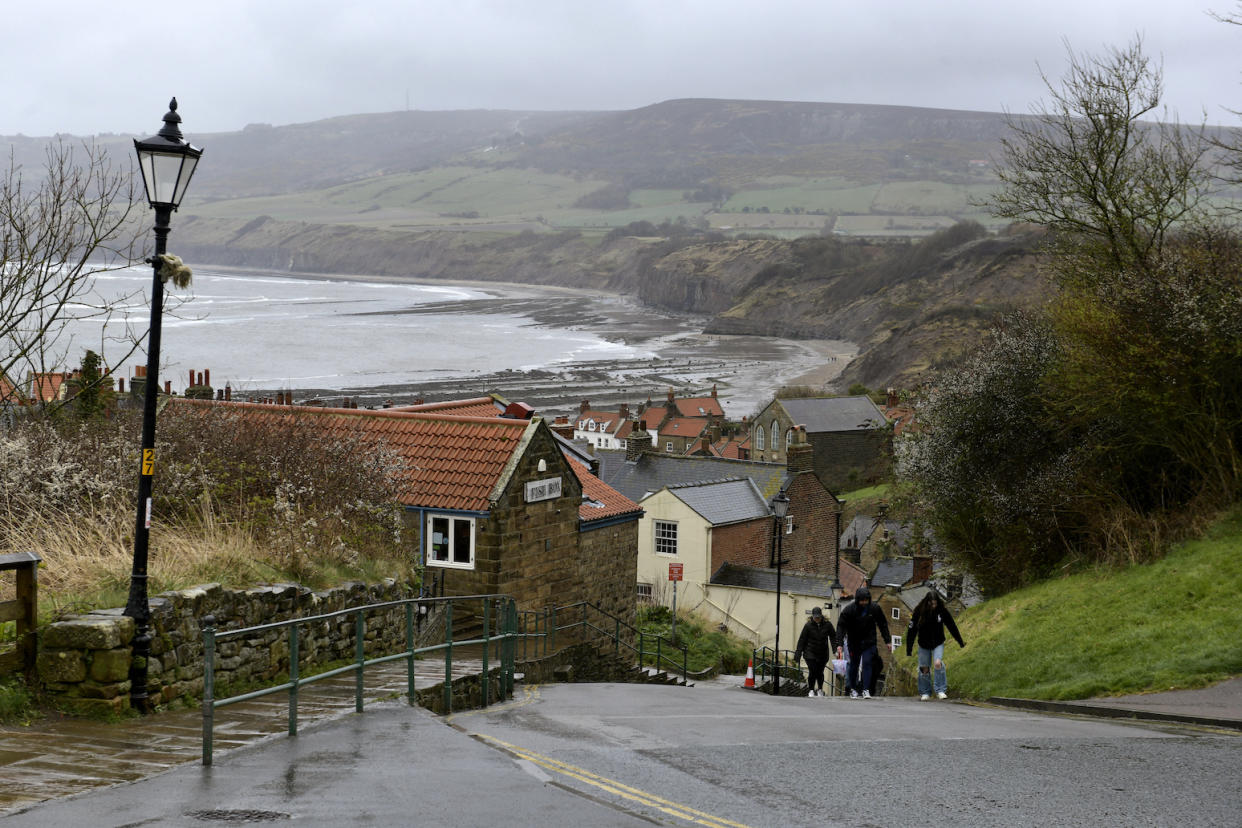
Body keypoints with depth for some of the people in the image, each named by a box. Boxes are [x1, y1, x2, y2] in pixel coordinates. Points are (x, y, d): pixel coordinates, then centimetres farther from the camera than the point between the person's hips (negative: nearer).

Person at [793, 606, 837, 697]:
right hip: (810, 653, -1)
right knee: (812, 672, -9)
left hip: (823, 653, 1)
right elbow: (802, 640, -1)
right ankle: (811, 690, 4)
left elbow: (833, 637, 5)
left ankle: (820, 689, 23)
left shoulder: (827, 624, -1)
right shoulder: (808, 625, -5)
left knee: (820, 672, 4)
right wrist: (798, 654, -3)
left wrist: (835, 649, -7)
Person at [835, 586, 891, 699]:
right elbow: (841, 626, -13)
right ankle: (853, 689, 24)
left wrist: (888, 641, 7)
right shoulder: (849, 610, -12)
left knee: (867, 663, -13)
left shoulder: (874, 609, -6)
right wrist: (839, 644, -21)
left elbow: (883, 625, 7)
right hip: (854, 642, 0)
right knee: (854, 665, 9)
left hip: (869, 643, 0)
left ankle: (866, 690, -15)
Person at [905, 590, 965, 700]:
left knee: (938, 663, -21)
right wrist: (909, 648, -16)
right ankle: (925, 693, 23)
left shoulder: (942, 610, -13)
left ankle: (941, 690, -13)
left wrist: (960, 642, 8)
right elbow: (912, 630, -13)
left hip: (938, 643, -1)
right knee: (924, 668, 5)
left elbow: (952, 626, -1)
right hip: (923, 644, 1)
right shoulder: (919, 611, -16)